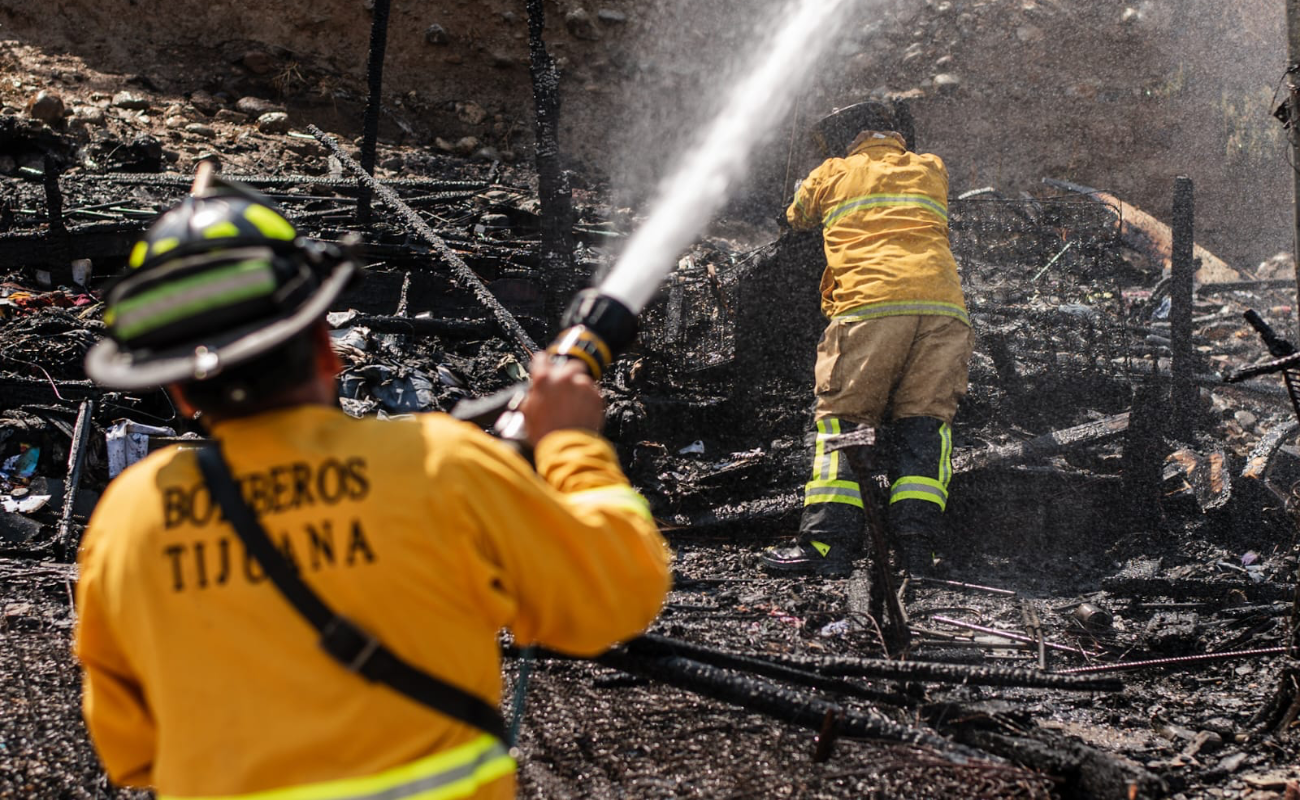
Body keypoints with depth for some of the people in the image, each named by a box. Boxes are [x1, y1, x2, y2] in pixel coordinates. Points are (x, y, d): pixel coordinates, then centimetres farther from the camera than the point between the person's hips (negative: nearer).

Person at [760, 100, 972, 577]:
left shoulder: (832, 175, 20)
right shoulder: (932, 171, 26)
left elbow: (797, 219, 38)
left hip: (871, 303, -2)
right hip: (943, 303, 3)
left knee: (842, 418, 0)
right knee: (925, 421, 6)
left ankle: (828, 542, -11)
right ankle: (915, 538, -6)